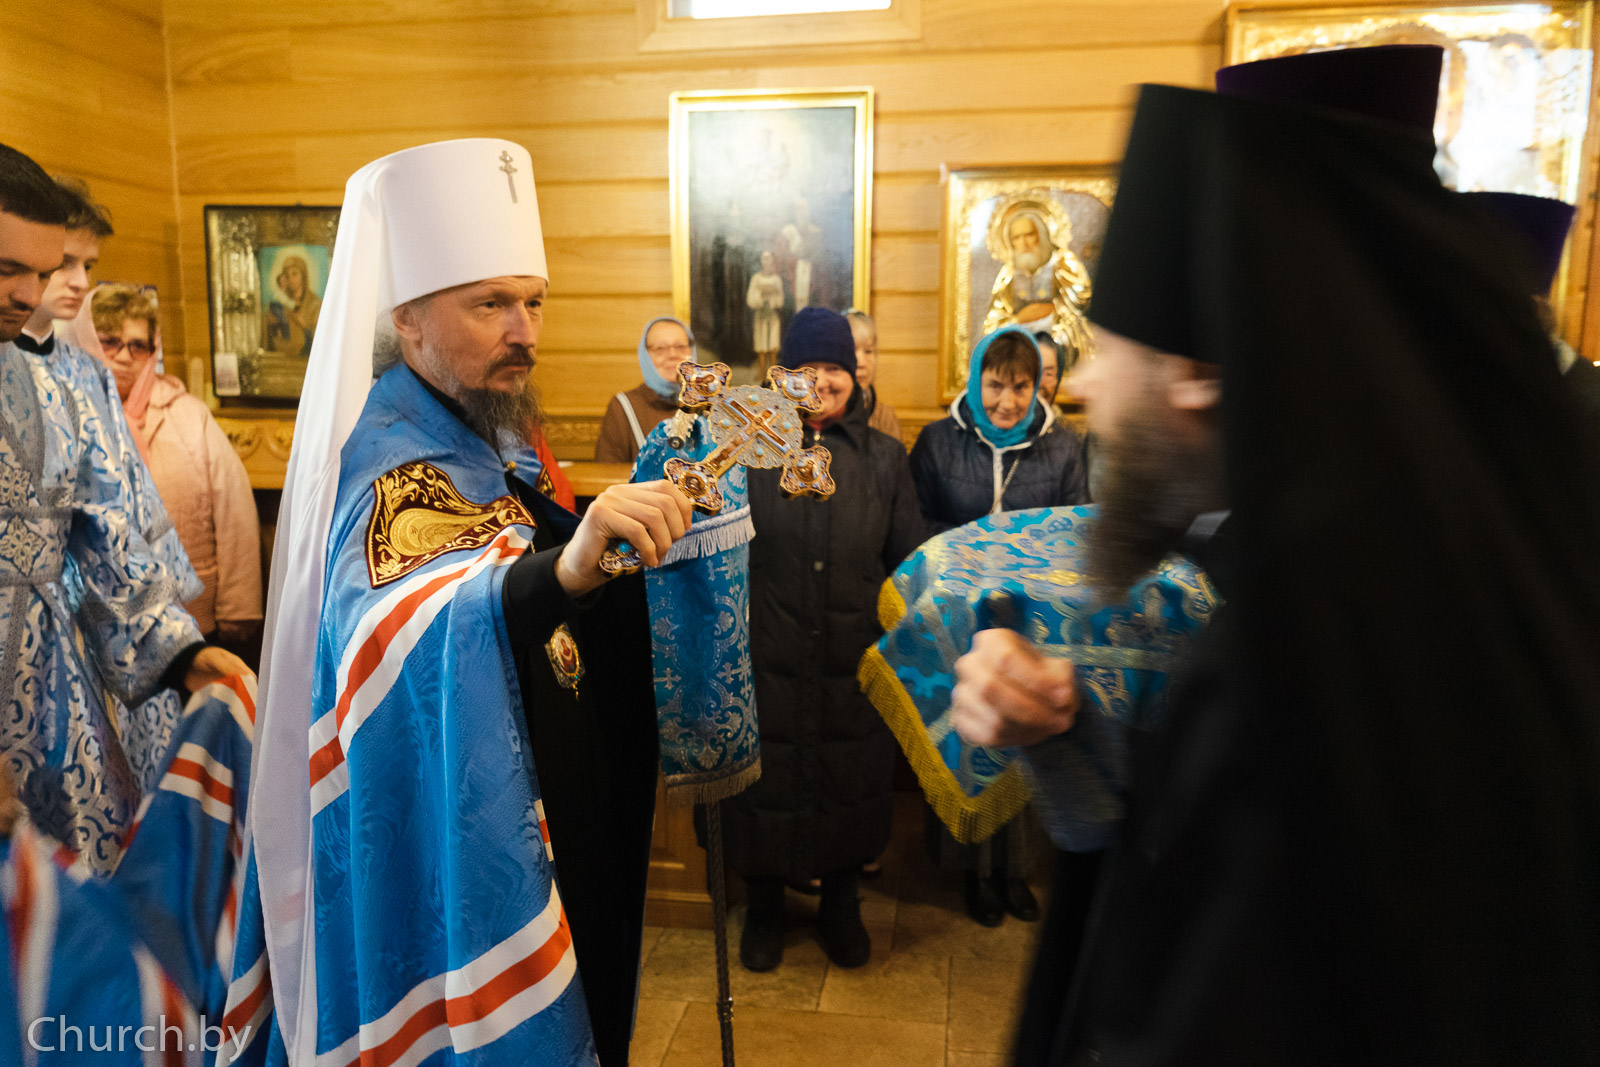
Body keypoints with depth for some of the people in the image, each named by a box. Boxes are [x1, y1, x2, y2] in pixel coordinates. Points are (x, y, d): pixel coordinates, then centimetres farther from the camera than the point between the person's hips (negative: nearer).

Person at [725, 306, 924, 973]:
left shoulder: (884, 459, 4)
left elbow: (910, 564, 6)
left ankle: (841, 905, 39)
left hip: (854, 662, 1)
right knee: (766, 781, 12)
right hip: (765, 660, -1)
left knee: (850, 783, 15)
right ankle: (763, 908, 36)